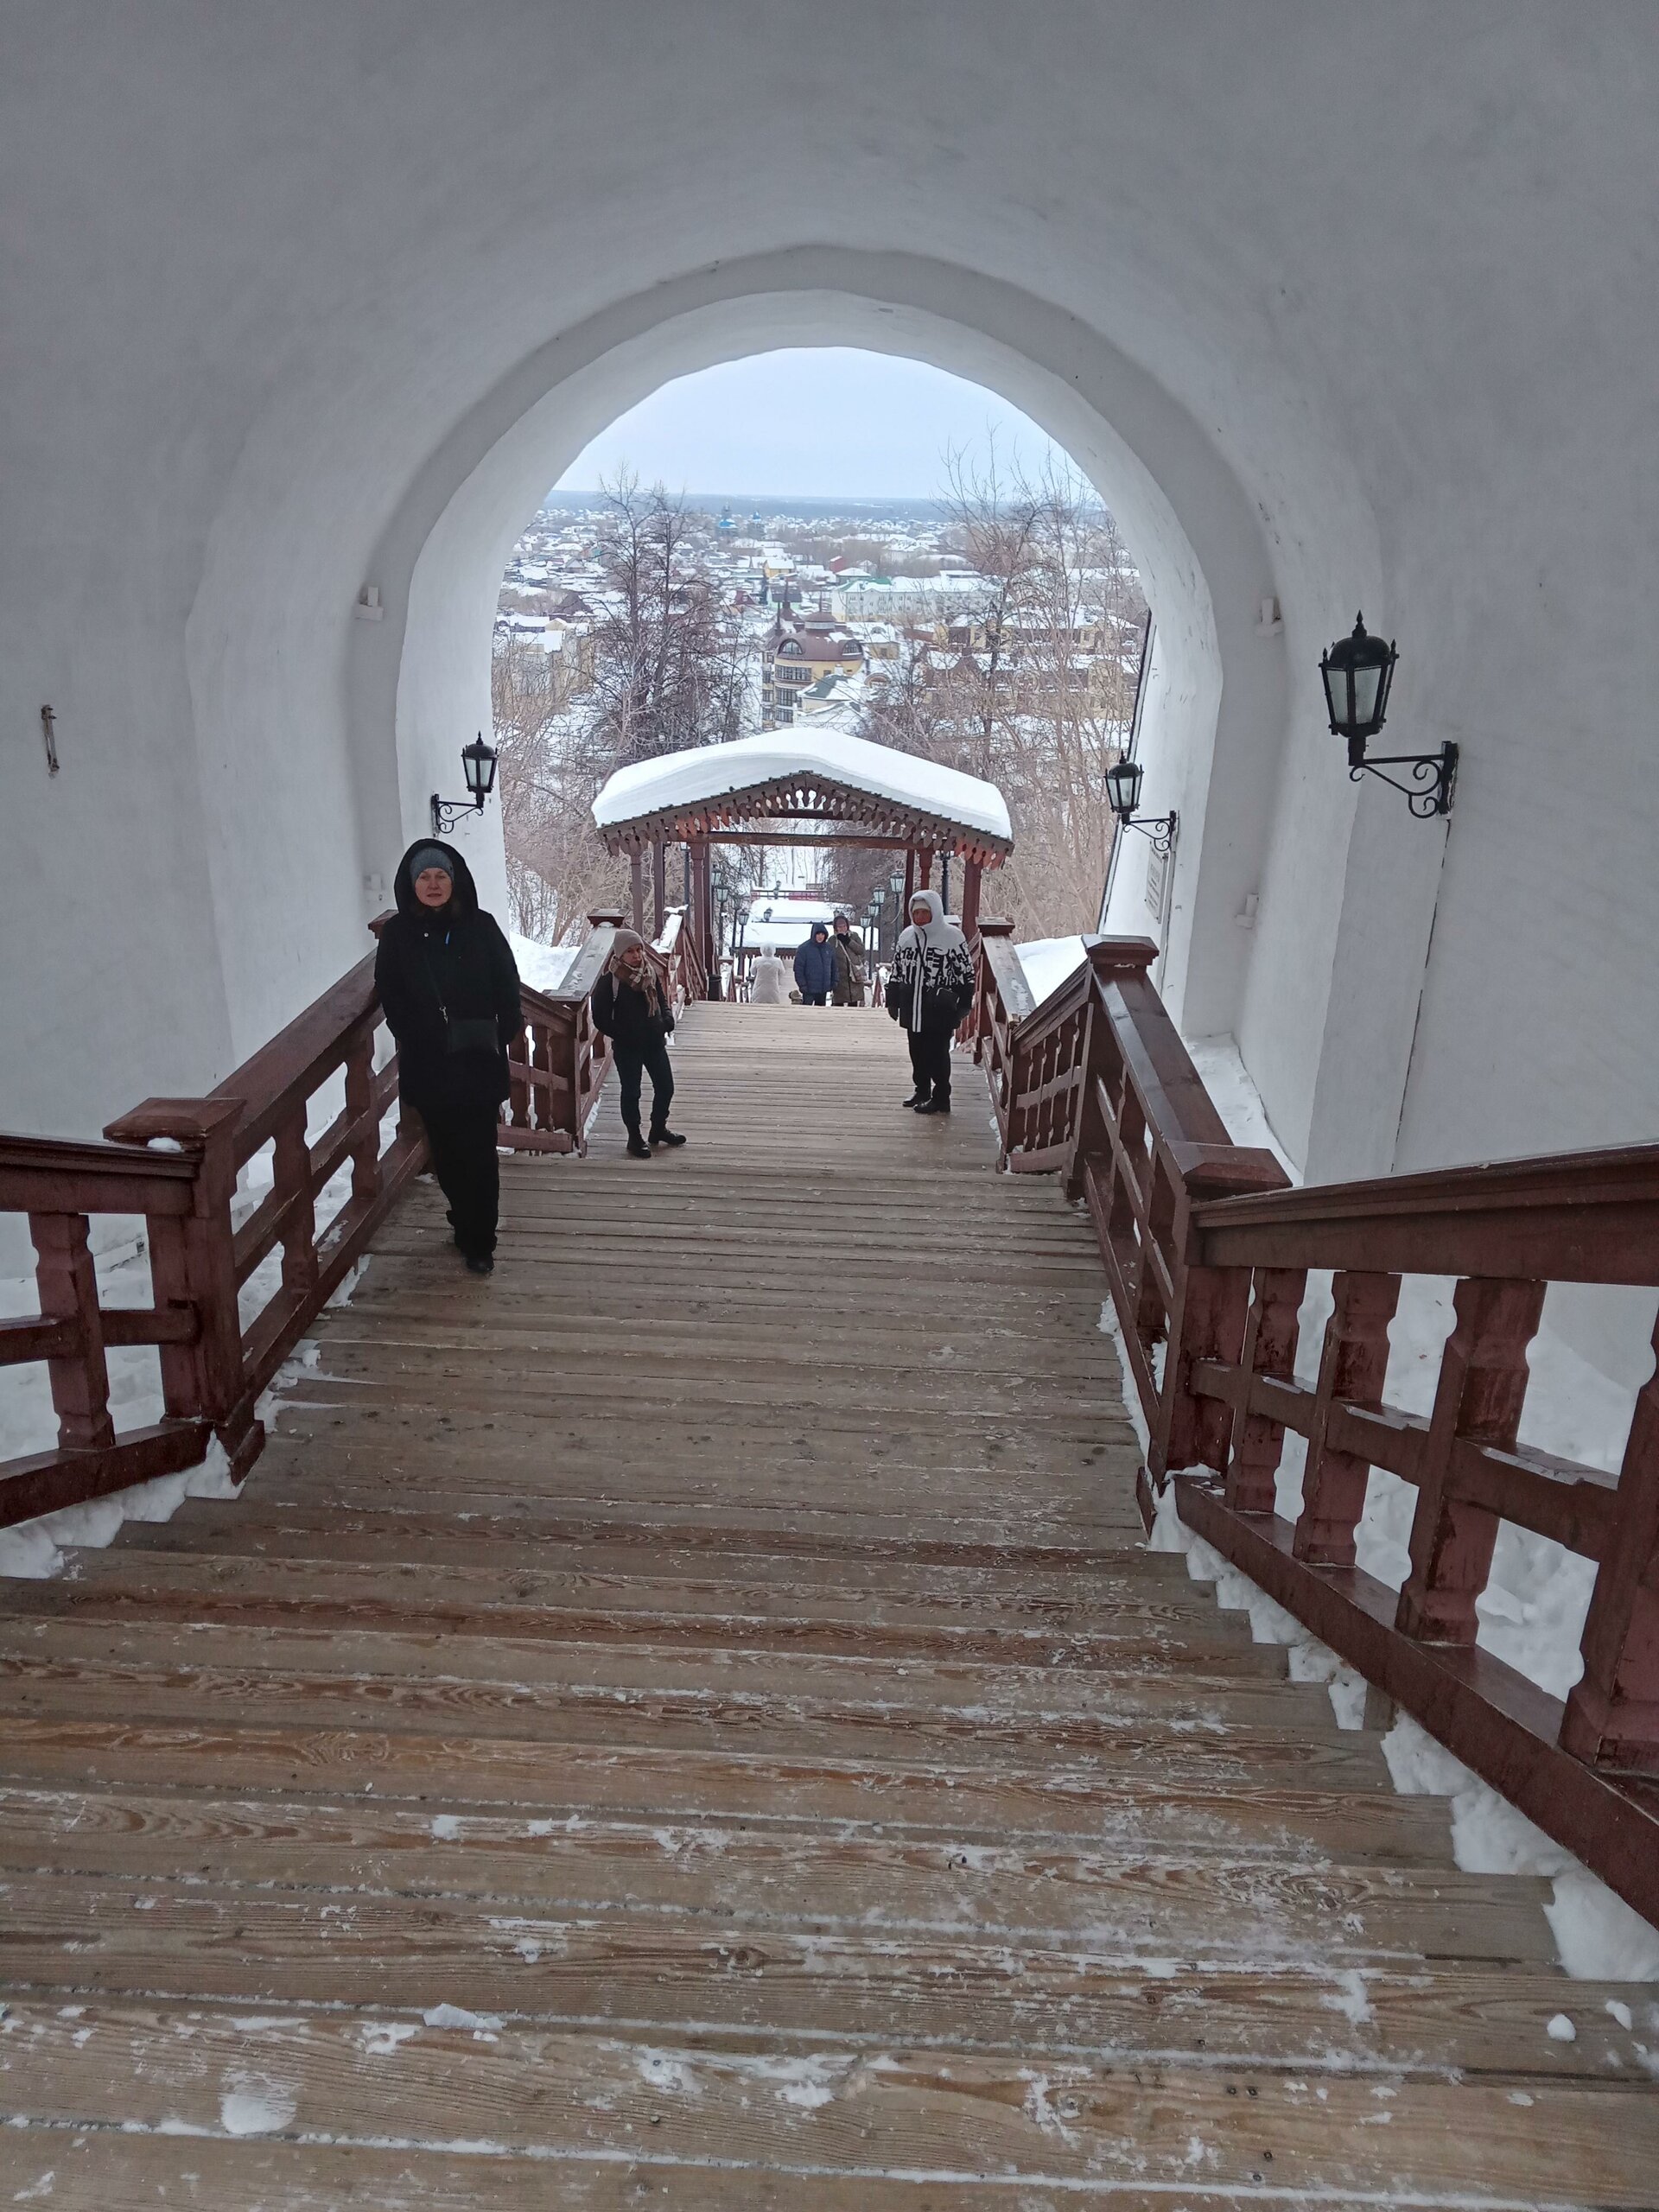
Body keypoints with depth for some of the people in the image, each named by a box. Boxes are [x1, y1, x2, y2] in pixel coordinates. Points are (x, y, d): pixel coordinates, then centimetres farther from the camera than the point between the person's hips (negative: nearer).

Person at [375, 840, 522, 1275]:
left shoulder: (481, 927, -1)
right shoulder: (397, 934, 1)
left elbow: (507, 989, 0)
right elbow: (391, 999, 3)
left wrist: (501, 1035, -9)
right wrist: (418, 1037, -6)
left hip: (479, 1062, -1)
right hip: (427, 1067, 1)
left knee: (479, 1152, -1)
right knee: (446, 1151, 10)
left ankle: (478, 1240, 8)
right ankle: (469, 1223, 31)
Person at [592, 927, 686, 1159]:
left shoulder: (652, 974, 1)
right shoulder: (609, 981, -14)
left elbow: (663, 1002, 13)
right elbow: (601, 1018, -12)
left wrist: (667, 1020, -7)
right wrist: (621, 1035, -19)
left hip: (654, 1042, 5)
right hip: (627, 1047, -5)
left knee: (665, 1087, 12)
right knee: (631, 1092, 5)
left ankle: (659, 1129, 34)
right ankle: (634, 1138, 20)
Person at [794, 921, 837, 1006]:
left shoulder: (828, 947, 6)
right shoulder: (804, 948, -9)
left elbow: (833, 966, 15)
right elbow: (798, 968, -10)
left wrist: (834, 982, 9)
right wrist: (802, 985, -14)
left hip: (824, 989, 5)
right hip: (809, 989, -5)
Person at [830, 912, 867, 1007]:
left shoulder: (854, 936, 9)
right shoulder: (832, 940, 5)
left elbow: (861, 950, -3)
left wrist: (848, 941, -12)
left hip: (855, 975, 1)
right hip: (840, 976, -1)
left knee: (854, 1002, 2)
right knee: (839, 1001, 2)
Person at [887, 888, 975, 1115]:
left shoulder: (952, 936, -7)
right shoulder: (908, 936, 9)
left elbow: (966, 972, -5)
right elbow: (896, 970, 18)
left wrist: (963, 1004, -8)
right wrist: (893, 1001, 15)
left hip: (940, 1011, -6)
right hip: (913, 1009, 6)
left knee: (938, 1053, -2)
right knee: (917, 1051, 14)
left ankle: (941, 1098, 7)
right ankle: (922, 1090, 30)